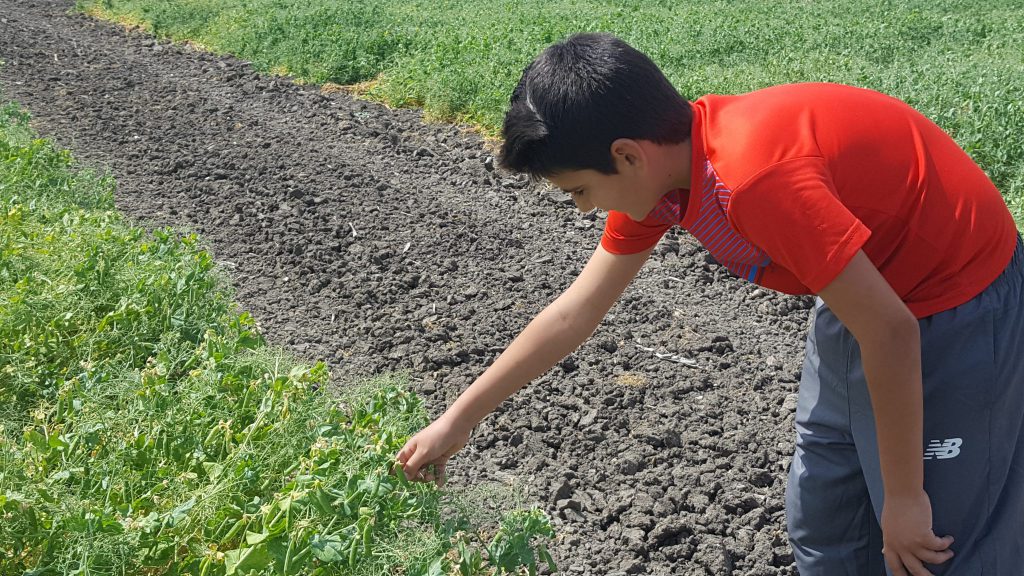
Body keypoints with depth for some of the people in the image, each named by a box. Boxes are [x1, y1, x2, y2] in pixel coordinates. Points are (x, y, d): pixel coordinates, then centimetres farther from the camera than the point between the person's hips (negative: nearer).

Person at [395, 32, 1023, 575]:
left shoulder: (754, 178, -36)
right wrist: (459, 419, 8)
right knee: (820, 523, 17)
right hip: (870, 289, 8)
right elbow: (576, 311, 2)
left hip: (957, 310, -8)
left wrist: (905, 497, -17)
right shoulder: (656, 166, -8)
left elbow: (890, 332, -29)